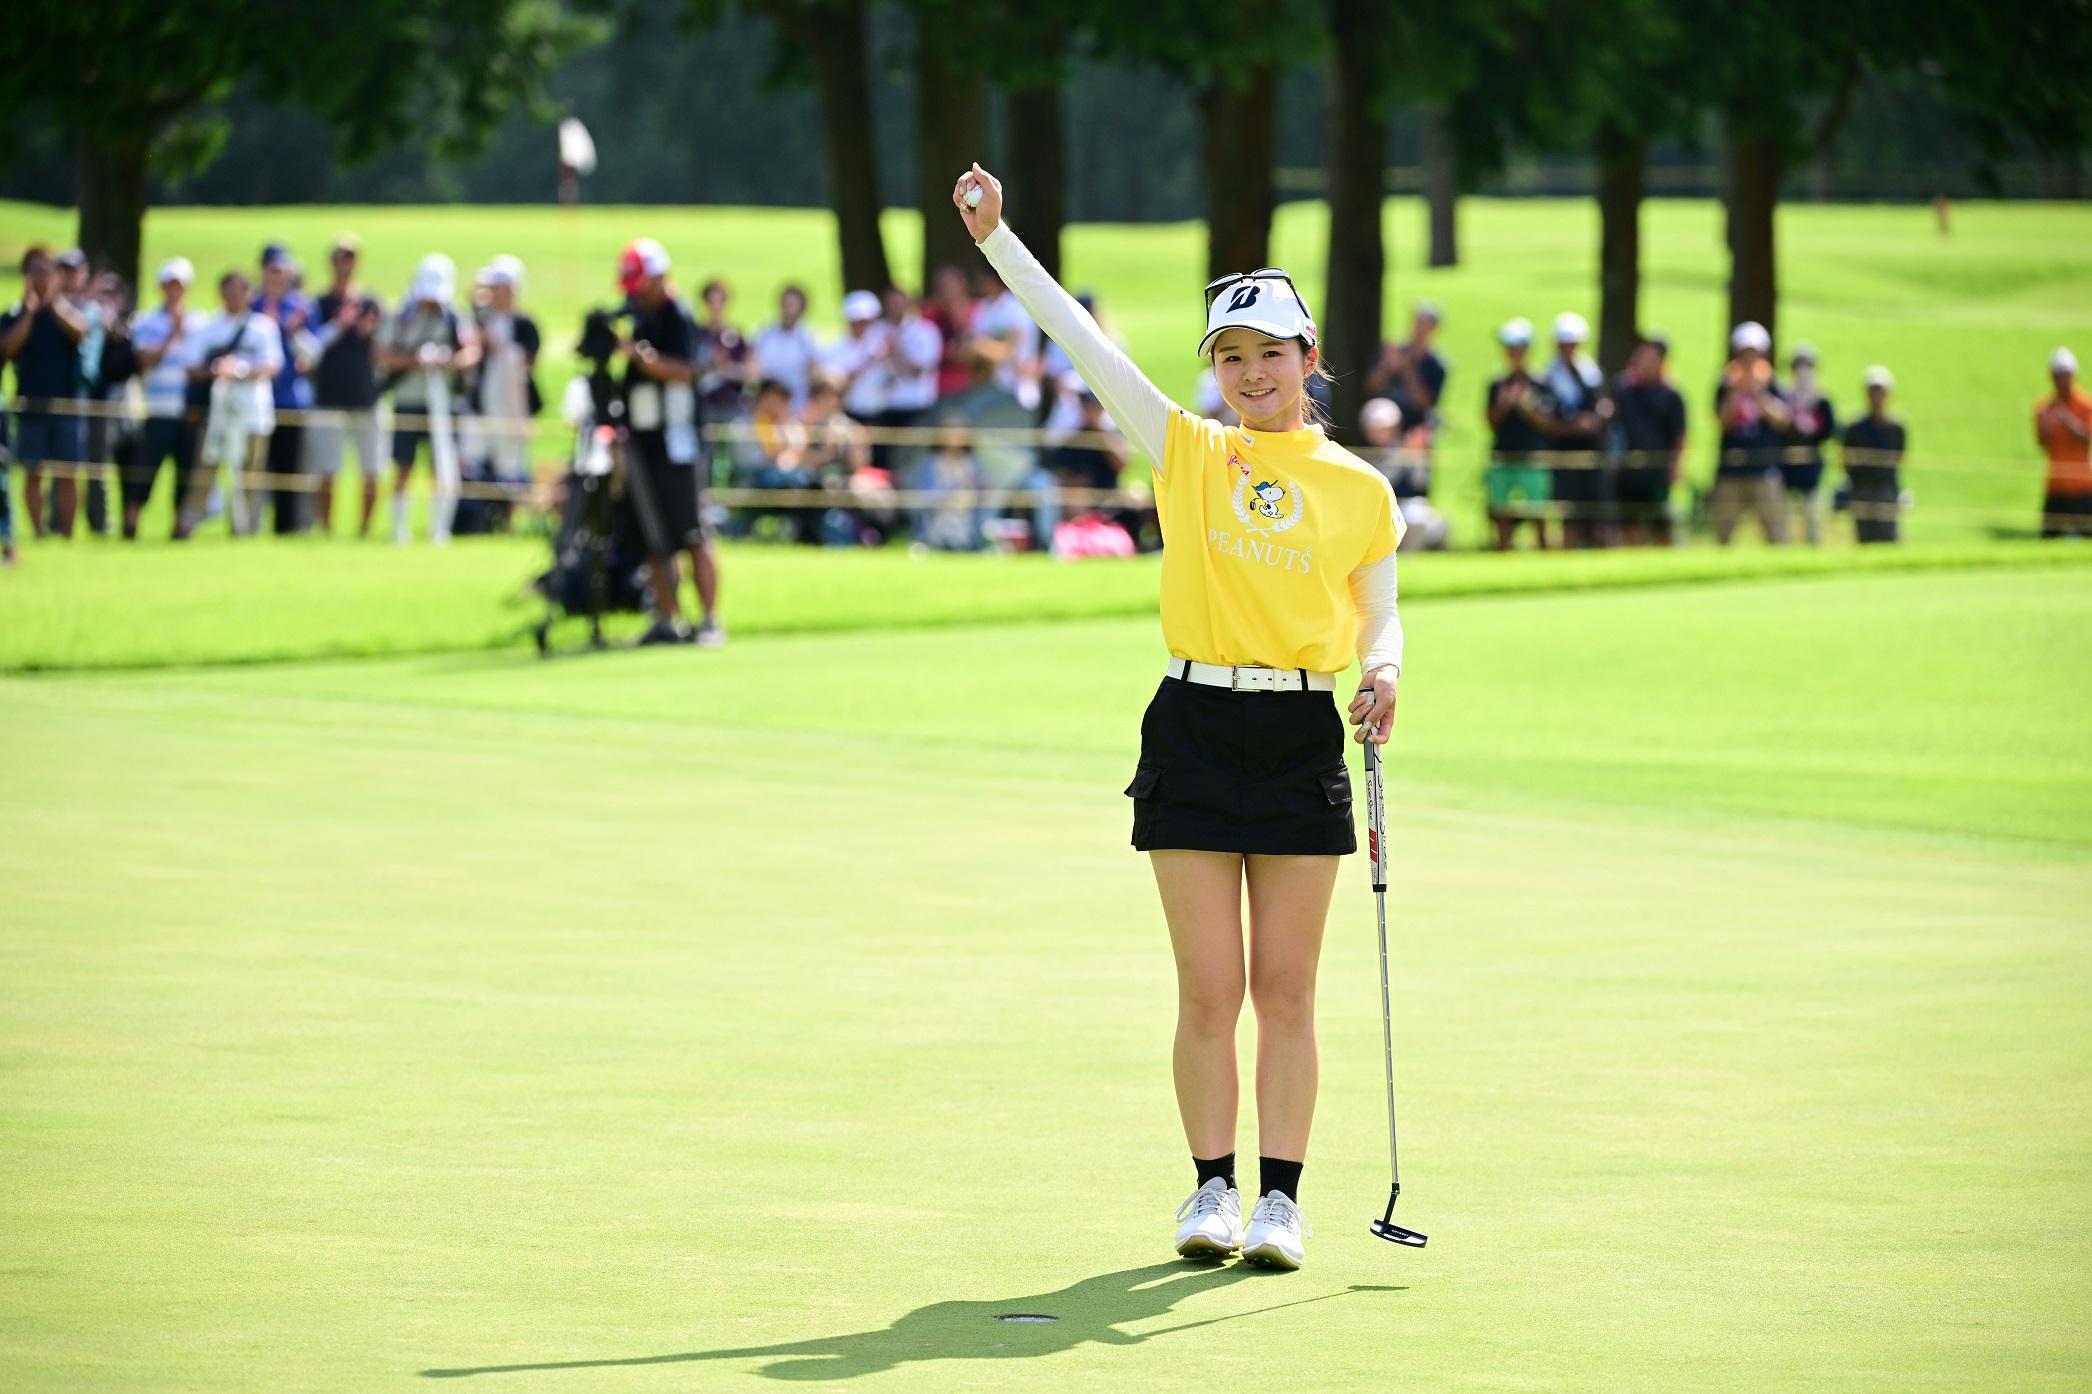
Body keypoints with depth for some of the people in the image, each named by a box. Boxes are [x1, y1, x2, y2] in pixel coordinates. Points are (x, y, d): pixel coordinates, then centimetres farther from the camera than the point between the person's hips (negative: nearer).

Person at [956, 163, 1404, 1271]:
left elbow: (1380, 614, 14)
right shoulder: (1187, 454, 4)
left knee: (1285, 988, 2)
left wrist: (1382, 677, -8)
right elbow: (1080, 338, -1)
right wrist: (997, 240, -7)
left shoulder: (1359, 490, 4)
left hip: (1303, 738, 0)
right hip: (1195, 728, 0)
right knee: (1208, 988, 0)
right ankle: (1212, 1188, 11)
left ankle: (1280, 1198, 8)